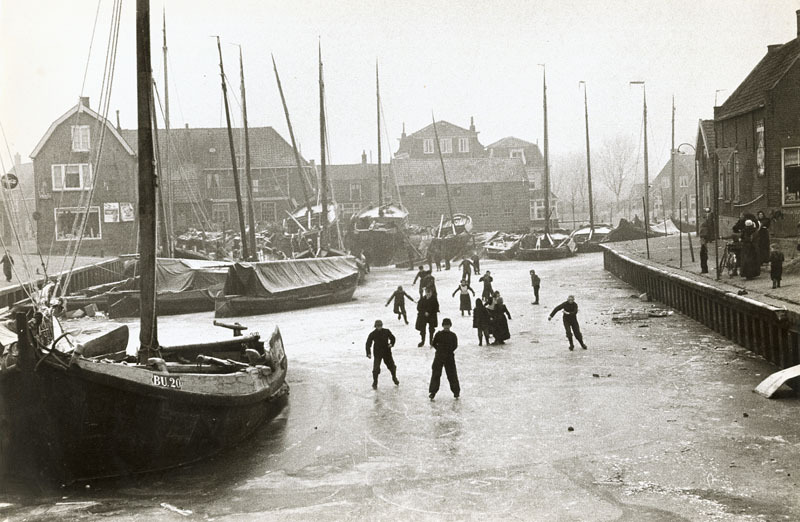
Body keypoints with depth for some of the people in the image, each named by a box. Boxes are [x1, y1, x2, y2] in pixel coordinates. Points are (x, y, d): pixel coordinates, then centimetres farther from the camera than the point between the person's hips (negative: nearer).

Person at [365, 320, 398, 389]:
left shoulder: (386, 331, -3)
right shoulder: (372, 334, -8)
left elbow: (392, 338, 10)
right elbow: (368, 344, -7)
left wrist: (391, 343, -11)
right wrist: (368, 353, -18)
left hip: (387, 352, 2)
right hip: (378, 353, -2)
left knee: (391, 365, 14)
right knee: (376, 368, -13)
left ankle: (394, 378, 42)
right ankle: (375, 383, 3)